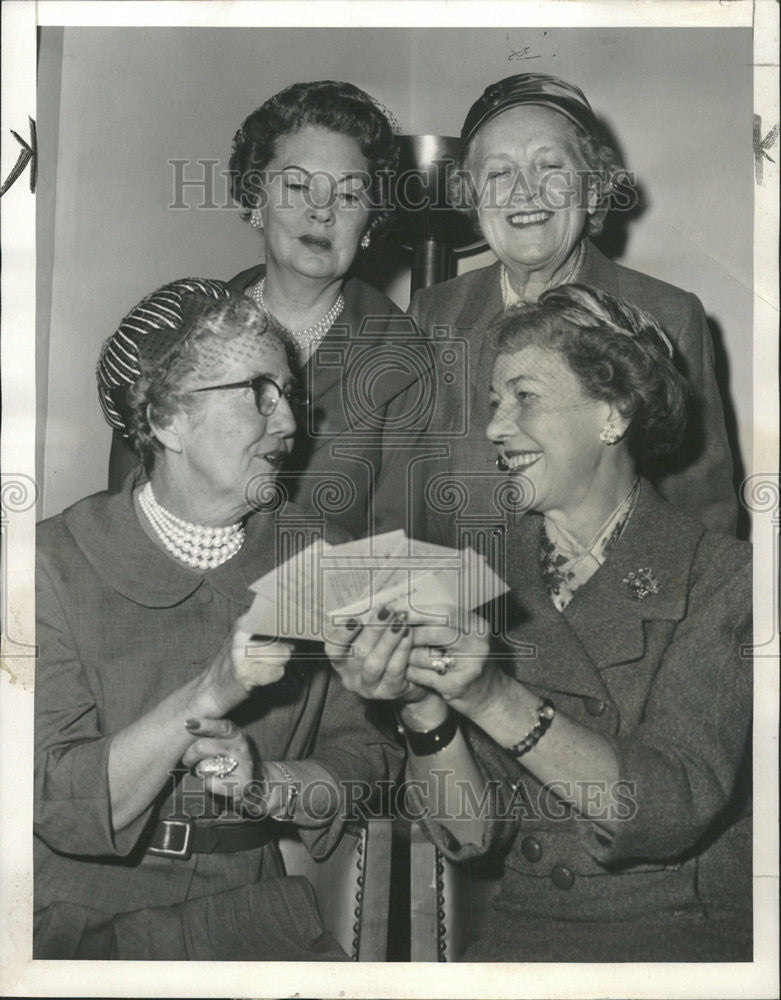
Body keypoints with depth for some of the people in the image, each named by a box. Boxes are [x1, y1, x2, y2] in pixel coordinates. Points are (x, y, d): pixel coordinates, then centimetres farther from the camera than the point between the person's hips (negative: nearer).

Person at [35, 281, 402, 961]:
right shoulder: (57, 562, -7)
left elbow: (368, 764, 7)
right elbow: (61, 807, -13)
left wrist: (265, 782, -13)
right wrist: (208, 696, -25)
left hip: (251, 905, 3)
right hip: (84, 919, -2)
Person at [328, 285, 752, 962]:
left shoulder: (723, 578, -5)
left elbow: (676, 810, -15)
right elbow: (472, 836, 1)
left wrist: (495, 700, -24)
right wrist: (423, 706, -18)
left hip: (692, 932, -2)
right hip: (527, 929, 3)